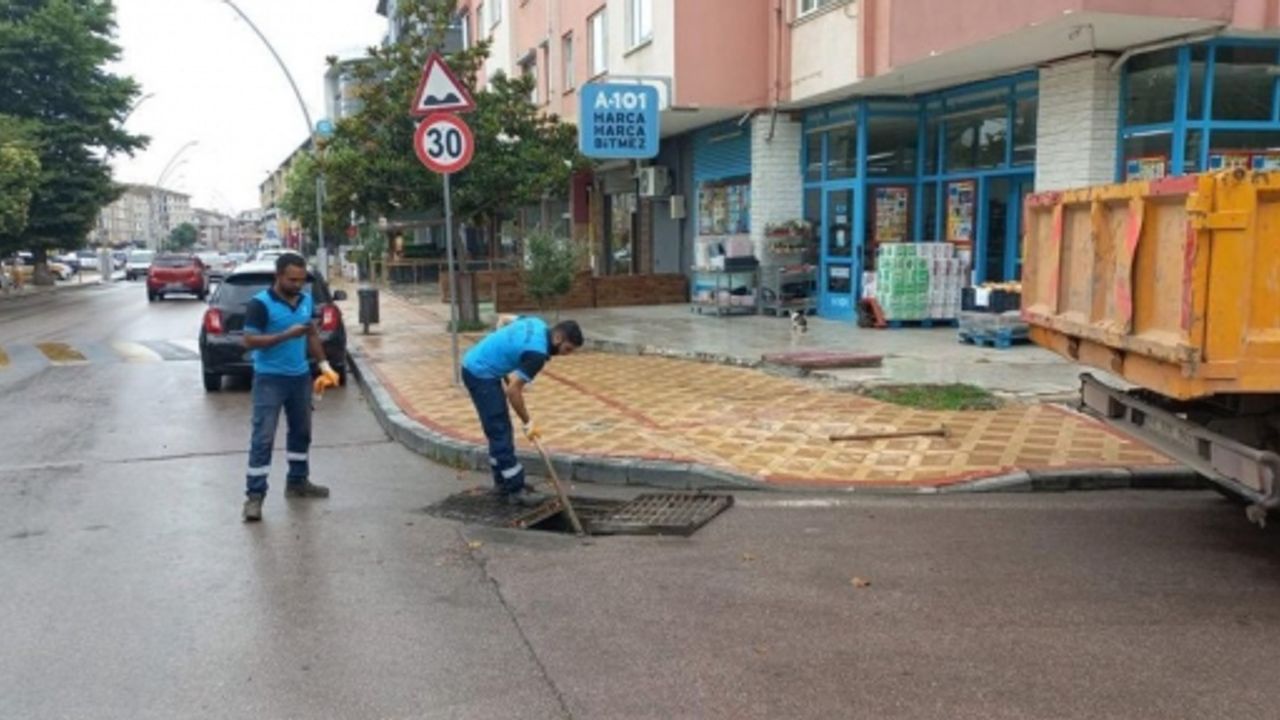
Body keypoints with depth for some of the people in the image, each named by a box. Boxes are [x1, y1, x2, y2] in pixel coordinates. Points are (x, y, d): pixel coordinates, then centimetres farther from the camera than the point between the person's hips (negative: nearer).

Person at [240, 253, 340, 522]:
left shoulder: (306, 300, 7)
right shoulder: (260, 304, -14)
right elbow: (250, 340, -19)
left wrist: (323, 364, 11)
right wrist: (287, 335, -26)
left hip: (301, 376, 7)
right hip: (270, 379, -7)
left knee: (301, 431, 17)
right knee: (263, 437, -7)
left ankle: (298, 481, 32)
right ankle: (255, 495, -3)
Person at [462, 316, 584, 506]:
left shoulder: (538, 325, 3)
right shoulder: (538, 352, -23)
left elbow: (503, 321, 19)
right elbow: (512, 391, -21)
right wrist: (528, 422, -10)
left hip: (476, 365, 10)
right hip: (480, 374, -10)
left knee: (499, 430, 16)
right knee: (501, 432, -7)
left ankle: (503, 481, 25)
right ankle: (516, 490, -3)